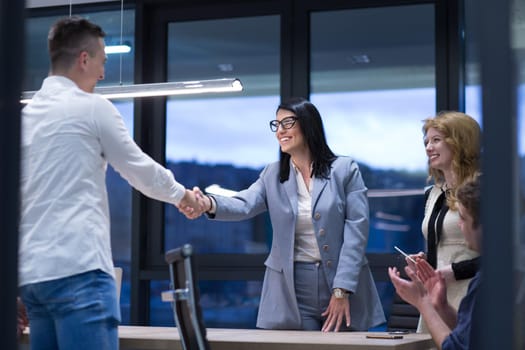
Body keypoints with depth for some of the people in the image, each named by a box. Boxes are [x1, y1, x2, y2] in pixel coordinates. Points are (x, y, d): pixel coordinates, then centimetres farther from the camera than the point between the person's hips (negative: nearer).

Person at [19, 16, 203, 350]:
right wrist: (182, 195, 24)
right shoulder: (92, 107, -2)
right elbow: (140, 169, 5)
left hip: (32, 272, 8)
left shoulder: (24, 115, 16)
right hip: (77, 269, -8)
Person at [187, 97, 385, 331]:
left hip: (343, 285, -1)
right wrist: (210, 204, -32)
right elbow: (243, 206, -10)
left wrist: (342, 290, -14)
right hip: (291, 289, 2)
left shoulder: (345, 170, -1)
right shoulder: (272, 175, 7)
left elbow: (356, 229, -7)